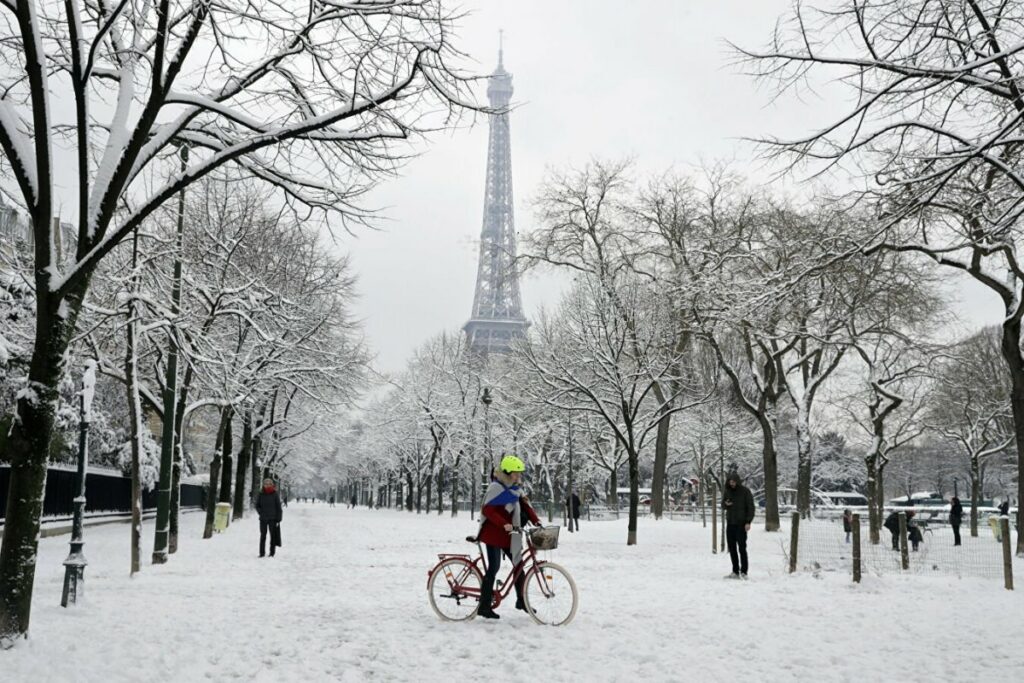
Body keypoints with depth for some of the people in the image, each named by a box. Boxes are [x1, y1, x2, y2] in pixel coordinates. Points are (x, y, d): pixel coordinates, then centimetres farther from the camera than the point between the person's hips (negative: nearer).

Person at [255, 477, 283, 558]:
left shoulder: (275, 494, -3)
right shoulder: (261, 494, 3)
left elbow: (278, 507, -2)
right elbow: (257, 505, 13)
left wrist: (278, 519, -5)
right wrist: (261, 513, -2)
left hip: (273, 519, -2)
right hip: (263, 519, 2)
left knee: (273, 535, 3)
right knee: (263, 536, 5)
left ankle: (272, 553, 10)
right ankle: (262, 553, 10)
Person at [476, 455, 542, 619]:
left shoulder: (515, 489, 10)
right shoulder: (496, 488, -16)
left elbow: (525, 506, 8)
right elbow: (487, 510, -24)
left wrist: (536, 521, -8)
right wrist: (504, 524, -34)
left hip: (508, 535, 8)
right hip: (493, 534, -8)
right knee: (494, 567, -7)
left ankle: (521, 600, 23)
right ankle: (484, 606, 0)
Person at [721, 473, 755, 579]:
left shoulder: (745, 491, -4)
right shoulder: (727, 492, 9)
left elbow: (750, 507, -5)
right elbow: (723, 506, 18)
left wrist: (748, 522, -13)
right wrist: (726, 504, -7)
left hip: (741, 524, -5)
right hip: (730, 523, 5)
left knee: (742, 548, -7)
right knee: (732, 548, 5)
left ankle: (744, 572, -2)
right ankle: (735, 572, 11)